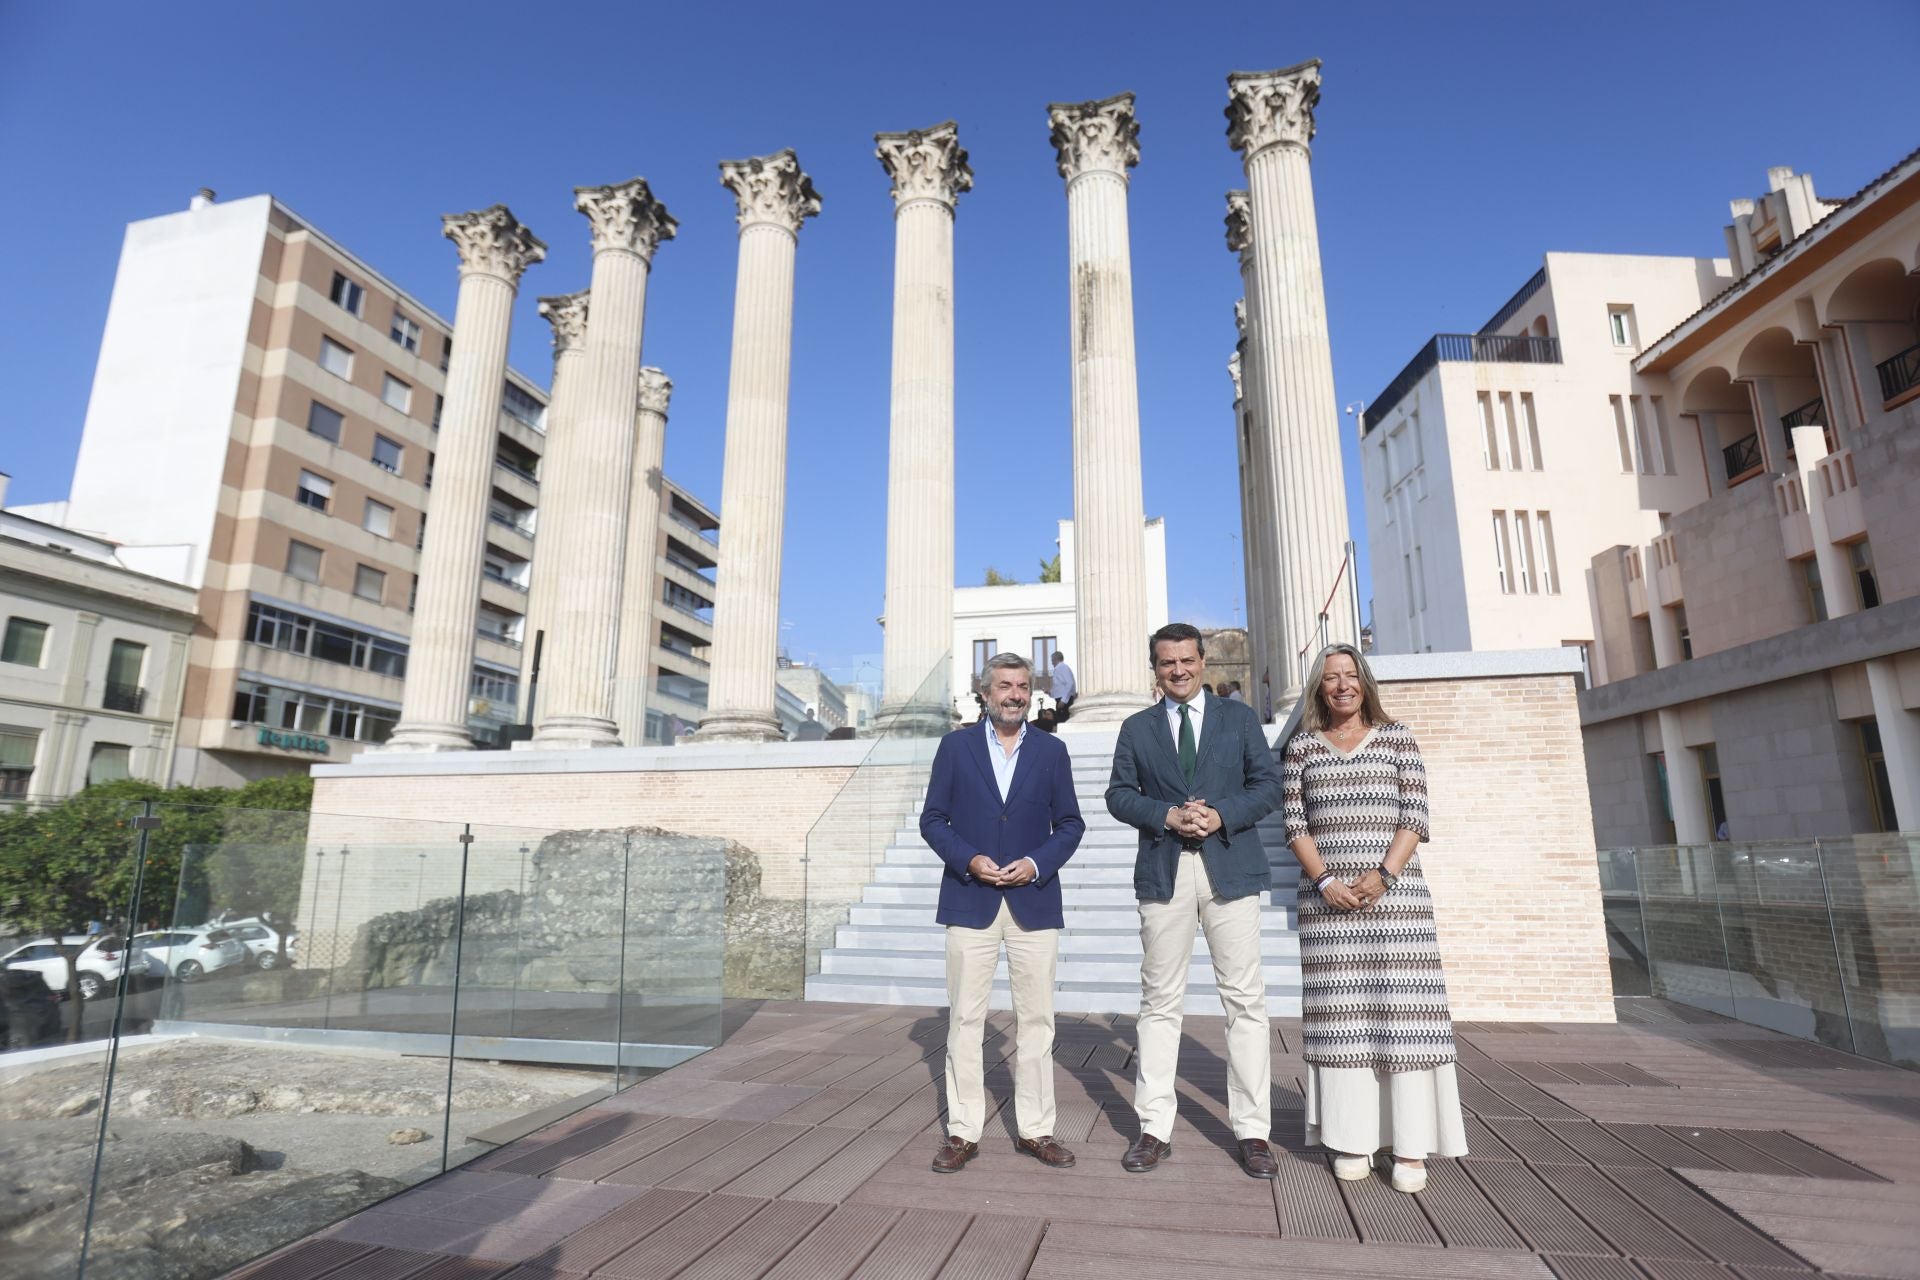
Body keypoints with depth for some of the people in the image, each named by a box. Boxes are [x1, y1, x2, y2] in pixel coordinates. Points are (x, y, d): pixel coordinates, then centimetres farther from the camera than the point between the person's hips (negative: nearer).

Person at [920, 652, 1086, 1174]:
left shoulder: (1052, 750, 6)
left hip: (1034, 901, 1)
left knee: (1036, 1018, 8)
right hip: (970, 900, -1)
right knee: (965, 1019, 4)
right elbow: (932, 819, 3)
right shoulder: (956, 745, 3)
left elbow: (1070, 823, 7)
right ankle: (962, 1132, 16)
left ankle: (1037, 1130, 21)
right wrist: (969, 859, -12)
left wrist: (1037, 863, -10)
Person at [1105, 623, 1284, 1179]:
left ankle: (1252, 1131, 15)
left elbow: (1268, 784, 4)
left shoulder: (1239, 718, 9)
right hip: (1164, 872, 1)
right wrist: (1166, 815, -11)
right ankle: (1155, 1129, 14)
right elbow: (1119, 793, 6)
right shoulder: (1137, 728, 11)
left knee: (1245, 999, 3)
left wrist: (1222, 815, -12)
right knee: (1160, 1001, 5)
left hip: (1231, 867, 0)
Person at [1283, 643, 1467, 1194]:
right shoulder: (1302, 747, 9)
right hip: (1327, 897, 1)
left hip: (1394, 892, -1)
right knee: (1339, 1011, 2)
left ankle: (1410, 1148, 4)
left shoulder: (1397, 738, 7)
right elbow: (1295, 823, 4)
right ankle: (1351, 1139, 10)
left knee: (1402, 1007, -3)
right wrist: (1324, 881, -9)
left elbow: (1415, 816, 1)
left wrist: (1383, 873, -12)